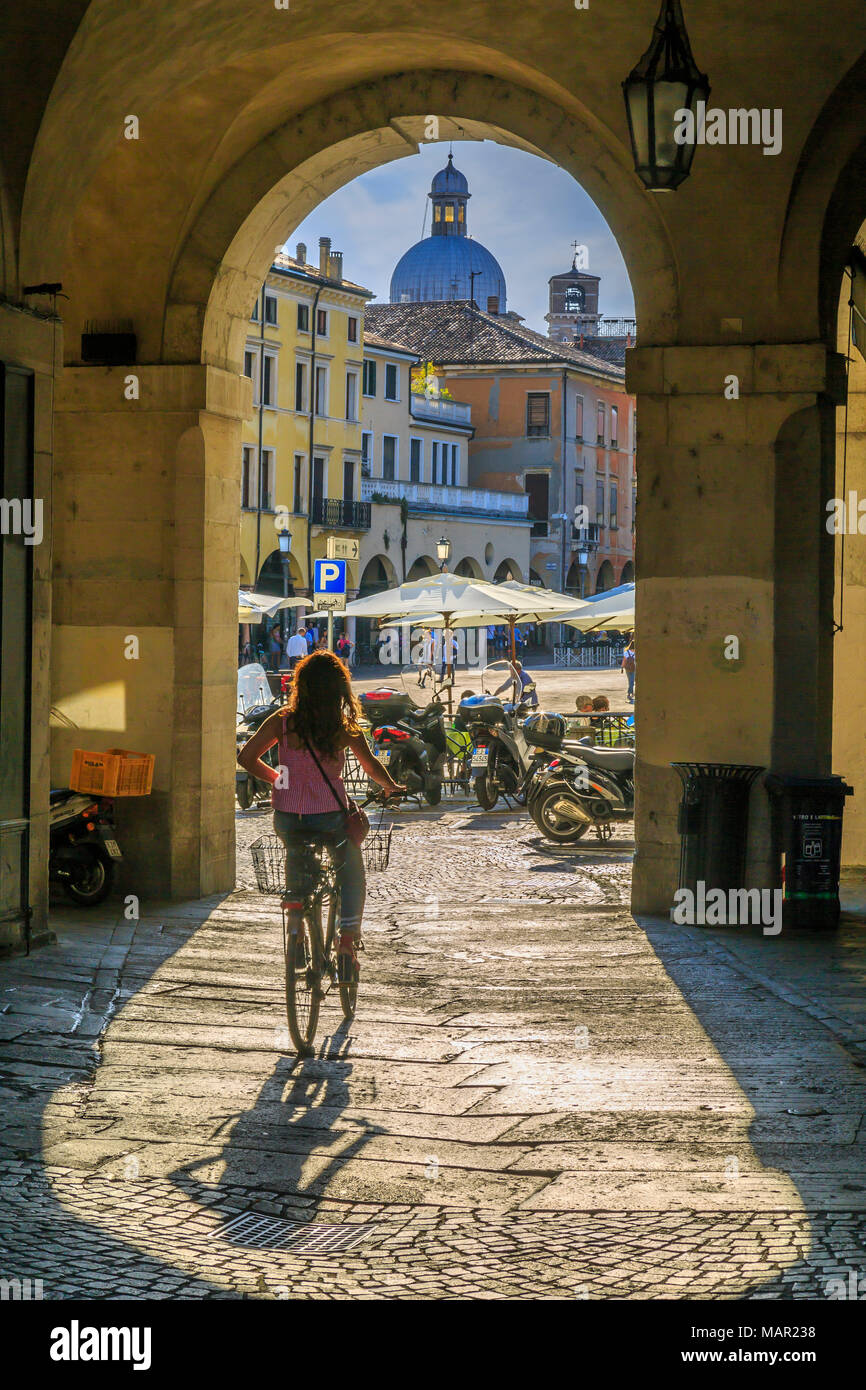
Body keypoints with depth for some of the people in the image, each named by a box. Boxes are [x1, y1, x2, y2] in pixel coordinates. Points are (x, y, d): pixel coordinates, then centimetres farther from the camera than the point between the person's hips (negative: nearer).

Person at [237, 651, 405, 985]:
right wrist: (392, 787, 9)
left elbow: (246, 757, -1)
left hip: (288, 818, 2)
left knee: (295, 856, 36)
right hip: (330, 816, -2)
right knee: (352, 873, 23)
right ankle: (348, 942, 8)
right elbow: (371, 765, -10)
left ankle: (295, 919, 23)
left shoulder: (283, 721, -3)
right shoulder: (345, 726, -6)